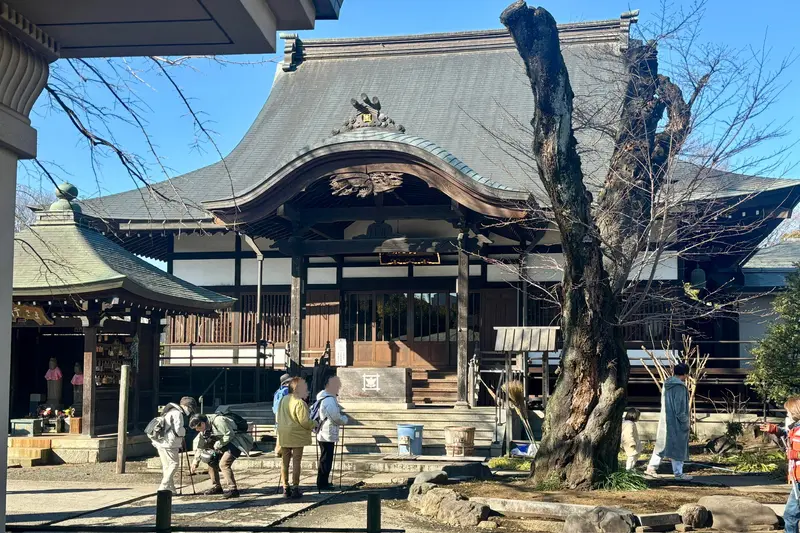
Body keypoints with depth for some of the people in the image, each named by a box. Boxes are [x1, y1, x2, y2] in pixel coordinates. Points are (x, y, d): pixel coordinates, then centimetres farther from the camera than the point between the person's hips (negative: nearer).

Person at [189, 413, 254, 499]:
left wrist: (218, 445, -17)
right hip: (225, 443, 10)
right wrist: (196, 458, 8)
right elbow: (199, 443, 13)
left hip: (236, 442, -10)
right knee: (212, 461, 9)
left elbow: (230, 435, -24)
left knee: (224, 463, -23)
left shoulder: (218, 421, -25)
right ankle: (216, 487, 20)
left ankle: (233, 489, -23)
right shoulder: (205, 427, 4)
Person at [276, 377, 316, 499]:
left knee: (285, 462, 12)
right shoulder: (300, 403, -17)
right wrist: (314, 424, 0)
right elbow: (304, 422, -18)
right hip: (297, 436, -7)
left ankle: (285, 488, 15)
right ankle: (295, 488, 2)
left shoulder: (283, 400, 7)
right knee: (296, 462, 0)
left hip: (283, 435, 7)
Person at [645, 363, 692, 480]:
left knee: (662, 444, 14)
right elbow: (679, 408, -19)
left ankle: (651, 468, 12)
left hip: (664, 421, 8)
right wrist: (686, 420, -7)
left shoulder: (666, 385, 7)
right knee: (678, 447, 3)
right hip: (676, 423, -8)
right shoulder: (680, 387, -18)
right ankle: (678, 473, 10)